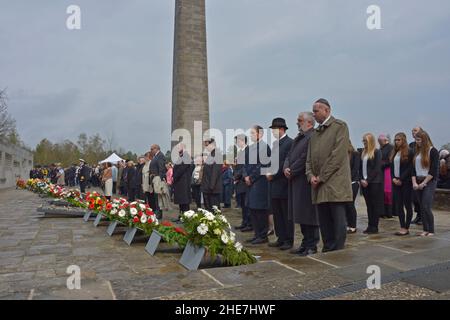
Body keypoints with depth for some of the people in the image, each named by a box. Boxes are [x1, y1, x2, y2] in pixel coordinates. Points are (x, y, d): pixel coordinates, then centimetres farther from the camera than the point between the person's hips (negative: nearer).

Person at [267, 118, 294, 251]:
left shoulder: (289, 142, -10)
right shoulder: (274, 143, 17)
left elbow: (286, 163, -17)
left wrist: (274, 174, -14)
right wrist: (268, 173, 2)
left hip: (283, 183, -8)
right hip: (273, 183, 8)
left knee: (286, 214, 1)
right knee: (277, 213, 12)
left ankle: (289, 240, 10)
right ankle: (281, 238, 21)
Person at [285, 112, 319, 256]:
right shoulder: (298, 138, 18)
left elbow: (305, 158, -20)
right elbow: (289, 155, 16)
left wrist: (291, 171, -13)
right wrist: (286, 168, -2)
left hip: (305, 181, -10)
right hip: (295, 181, 10)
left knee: (308, 214, -2)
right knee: (301, 215, 14)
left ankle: (312, 246, 9)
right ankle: (306, 243, 24)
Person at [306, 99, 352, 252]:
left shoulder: (340, 126, 0)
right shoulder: (315, 133, 20)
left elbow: (338, 155, -10)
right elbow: (309, 159, 17)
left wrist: (321, 177, -11)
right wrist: (311, 176, -2)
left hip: (335, 184, -6)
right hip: (319, 187, 6)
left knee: (338, 224, -3)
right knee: (324, 224, 9)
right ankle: (327, 252, 18)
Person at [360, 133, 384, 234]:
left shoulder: (377, 152, -5)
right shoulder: (363, 153, 13)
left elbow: (377, 168, -11)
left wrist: (368, 180, -14)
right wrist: (362, 179, 0)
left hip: (374, 182, -6)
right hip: (365, 182, 6)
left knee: (375, 204, 0)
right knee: (368, 204, 8)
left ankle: (374, 226, 5)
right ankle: (370, 225, 14)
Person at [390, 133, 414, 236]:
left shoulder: (409, 152, -5)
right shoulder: (394, 153, 14)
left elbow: (410, 168, -11)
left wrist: (401, 179, -15)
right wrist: (393, 178, -2)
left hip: (406, 182, -6)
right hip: (395, 183, 6)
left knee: (408, 205, 1)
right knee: (398, 206, 6)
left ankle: (406, 228, 6)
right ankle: (402, 227, 12)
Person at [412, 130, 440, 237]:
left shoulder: (433, 151, -5)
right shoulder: (417, 152, 13)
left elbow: (434, 170, -10)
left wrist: (423, 183, -13)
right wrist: (414, 182, -2)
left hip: (429, 182, -6)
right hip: (418, 182, 6)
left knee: (426, 206, -11)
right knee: (421, 207, 6)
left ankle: (431, 230, 0)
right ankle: (425, 229, 13)